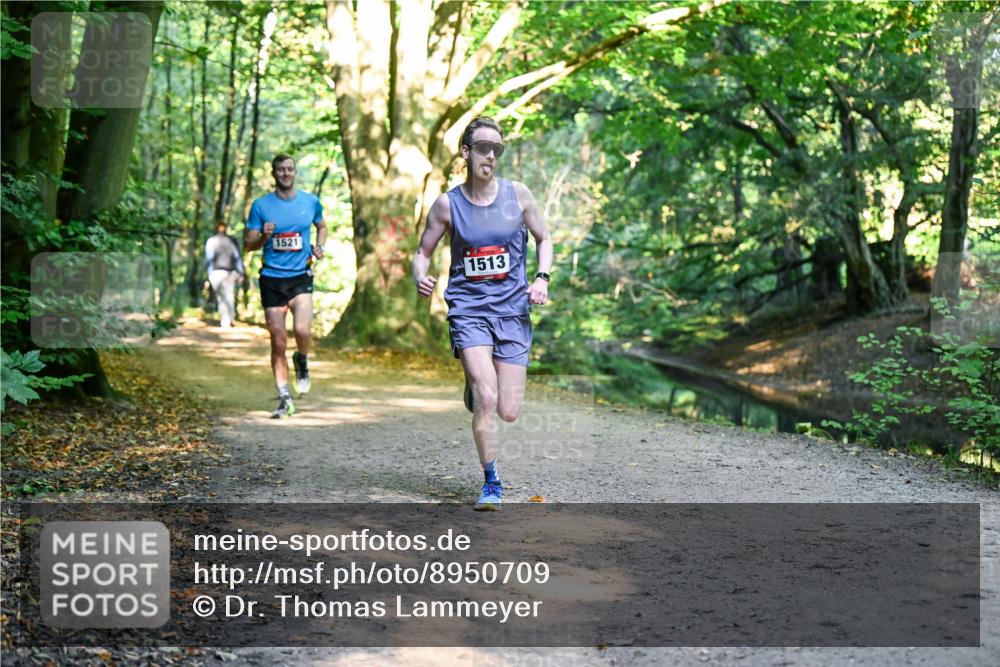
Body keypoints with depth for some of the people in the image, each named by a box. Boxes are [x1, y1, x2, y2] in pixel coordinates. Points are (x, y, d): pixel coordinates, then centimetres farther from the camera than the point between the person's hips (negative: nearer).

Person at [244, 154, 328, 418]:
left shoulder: (311, 202, 5)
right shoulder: (261, 205, 1)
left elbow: (322, 227, 23)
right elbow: (248, 244, 4)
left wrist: (319, 247, 4)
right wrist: (264, 236, -17)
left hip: (301, 277, 0)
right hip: (272, 279, 0)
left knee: (302, 330, -22)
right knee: (278, 342, 1)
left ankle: (302, 363, 13)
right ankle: (284, 398, 14)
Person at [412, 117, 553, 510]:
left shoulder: (517, 194, 2)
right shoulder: (447, 204, -1)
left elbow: (544, 239, 14)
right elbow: (423, 252, 9)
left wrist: (541, 278, -3)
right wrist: (421, 278, -14)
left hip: (513, 309, 2)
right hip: (468, 309, -2)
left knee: (509, 413, -1)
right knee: (486, 400, -18)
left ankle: (477, 383, 36)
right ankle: (491, 483, 1)